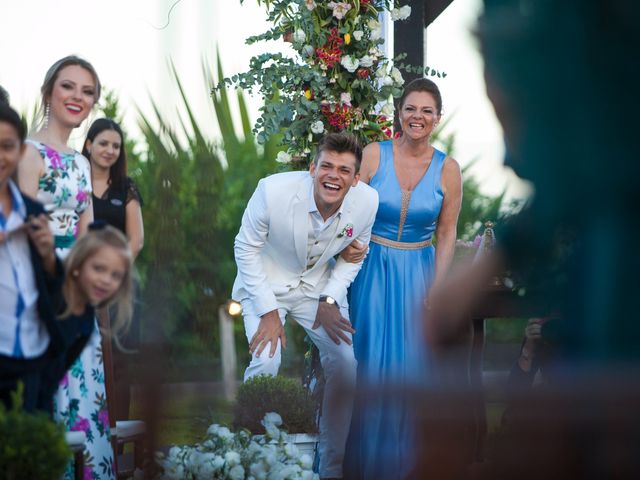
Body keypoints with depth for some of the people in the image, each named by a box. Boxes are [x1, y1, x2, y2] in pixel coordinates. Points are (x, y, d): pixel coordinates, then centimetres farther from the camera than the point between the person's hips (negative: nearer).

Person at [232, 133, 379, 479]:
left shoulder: (367, 202, -19)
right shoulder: (273, 191, -29)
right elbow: (246, 248, -14)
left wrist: (330, 300, -10)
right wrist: (268, 311, -17)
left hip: (320, 285, 3)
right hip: (266, 282, -3)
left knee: (347, 365, -10)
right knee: (266, 363, -23)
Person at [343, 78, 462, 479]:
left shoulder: (447, 169, -3)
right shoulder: (374, 155, -7)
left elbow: (446, 234, 2)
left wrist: (435, 291, -3)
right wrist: (347, 247, -24)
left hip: (417, 272, 1)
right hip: (372, 267, -1)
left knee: (408, 364, 4)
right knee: (369, 362, 0)